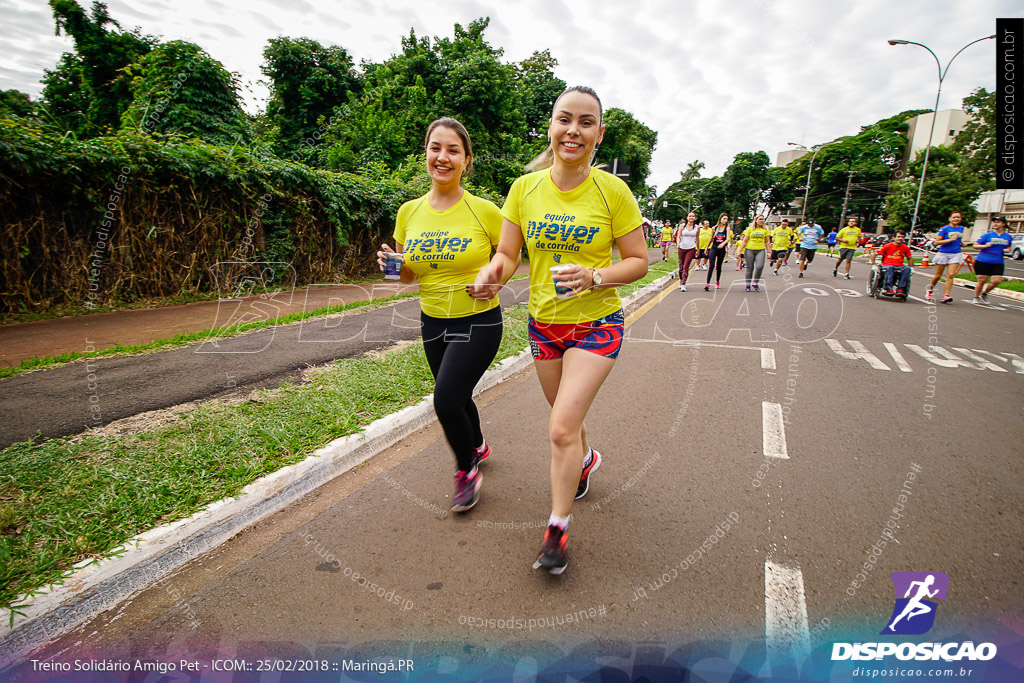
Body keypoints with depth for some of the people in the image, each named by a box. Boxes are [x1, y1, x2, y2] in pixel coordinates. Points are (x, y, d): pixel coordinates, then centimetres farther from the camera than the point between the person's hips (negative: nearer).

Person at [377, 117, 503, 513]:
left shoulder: (484, 211, -12)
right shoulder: (409, 212, 0)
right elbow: (408, 276, 8)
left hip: (478, 322, -5)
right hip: (433, 322, 5)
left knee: (445, 401, -13)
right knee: (456, 397, 20)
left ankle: (467, 470, 16)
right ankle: (478, 446, 51)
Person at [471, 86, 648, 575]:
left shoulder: (612, 191, -11)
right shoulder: (525, 188, -4)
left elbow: (638, 262, -6)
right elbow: (508, 253, 1)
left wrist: (594, 278, -24)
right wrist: (493, 272, -23)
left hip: (596, 323, -4)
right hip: (543, 322, 4)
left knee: (561, 428, -11)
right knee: (565, 418, 21)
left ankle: (557, 526, 9)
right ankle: (587, 458, 55)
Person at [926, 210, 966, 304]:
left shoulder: (961, 229, 10)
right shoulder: (944, 229, -8)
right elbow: (936, 242, -14)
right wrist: (950, 239, -20)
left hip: (956, 254, 3)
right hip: (943, 253, -3)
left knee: (950, 275, -10)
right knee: (938, 275, 5)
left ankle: (946, 295, -15)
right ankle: (929, 290, 28)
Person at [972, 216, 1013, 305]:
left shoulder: (1008, 237, 9)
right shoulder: (988, 235, -4)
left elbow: (1008, 247, 24)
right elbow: (975, 245, -5)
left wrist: (1007, 250, 0)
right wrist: (985, 246, -22)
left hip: (998, 263, 3)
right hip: (983, 262, -3)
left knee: (996, 281, -6)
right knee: (982, 280, -2)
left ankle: (984, 294, 19)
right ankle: (976, 297, 18)